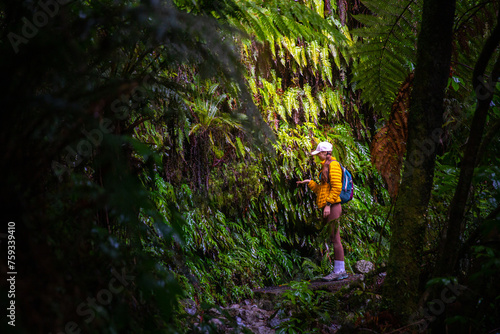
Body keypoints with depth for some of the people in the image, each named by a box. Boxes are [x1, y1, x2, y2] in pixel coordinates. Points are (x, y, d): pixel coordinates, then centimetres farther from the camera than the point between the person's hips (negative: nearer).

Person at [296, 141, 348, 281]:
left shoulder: (333, 164, -7)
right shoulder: (325, 167, 23)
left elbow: (337, 187, -16)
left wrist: (328, 204, -20)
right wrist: (309, 183, 17)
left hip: (332, 206, -10)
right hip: (328, 207, 10)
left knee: (335, 239, -9)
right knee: (334, 239, 8)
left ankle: (339, 270, -8)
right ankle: (340, 270, 10)